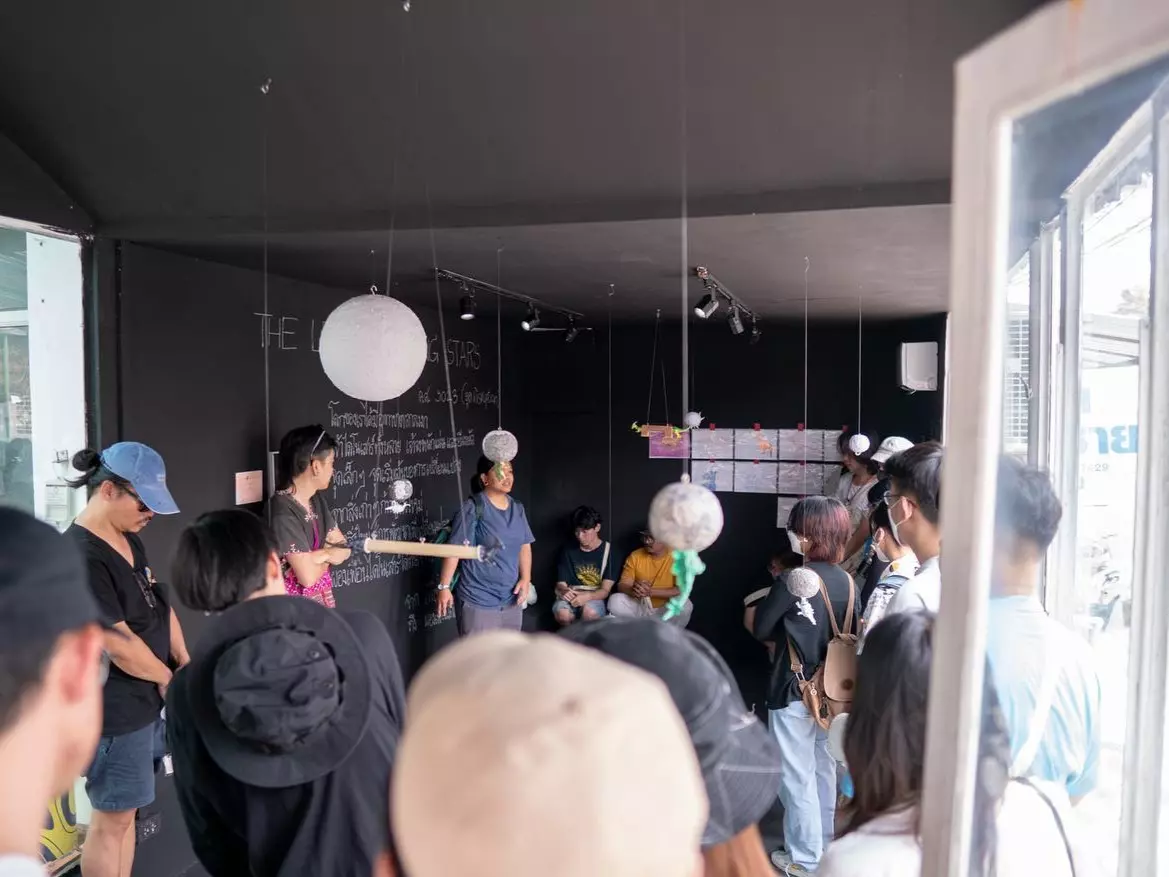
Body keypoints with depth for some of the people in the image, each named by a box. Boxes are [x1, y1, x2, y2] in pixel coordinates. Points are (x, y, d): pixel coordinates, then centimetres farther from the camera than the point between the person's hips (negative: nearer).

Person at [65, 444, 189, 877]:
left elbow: (160, 604, 12)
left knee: (124, 813, 18)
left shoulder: (129, 540, 7)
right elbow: (119, 644, -22)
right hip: (114, 709, -8)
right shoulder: (80, 556, -23)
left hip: (145, 699, 8)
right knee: (111, 819, 7)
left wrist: (184, 662, -1)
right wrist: (169, 679, -7)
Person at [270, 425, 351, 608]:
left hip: (321, 598, 7)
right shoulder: (283, 512, -23)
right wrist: (329, 555, -5)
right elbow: (307, 576, -24)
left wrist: (321, 555, -15)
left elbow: (344, 548, 4)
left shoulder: (317, 500, 3)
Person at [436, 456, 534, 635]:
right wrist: (444, 586, -16)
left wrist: (525, 579, -1)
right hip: (478, 601, -7)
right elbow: (454, 549, -14)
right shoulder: (474, 508, -13)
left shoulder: (517, 508, 7)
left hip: (511, 599, 7)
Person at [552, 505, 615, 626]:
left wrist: (587, 596, -25)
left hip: (595, 598, -2)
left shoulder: (607, 550, 2)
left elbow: (605, 590, -3)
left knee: (590, 612, -38)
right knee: (562, 613, -34)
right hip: (571, 596, 2)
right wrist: (563, 590, -19)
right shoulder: (568, 551, 12)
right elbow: (560, 584, 7)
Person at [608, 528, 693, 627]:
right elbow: (622, 586, -5)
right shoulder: (635, 556, -2)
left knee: (684, 606, -32)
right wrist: (633, 590, -29)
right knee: (615, 600, -23)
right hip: (639, 608, 2)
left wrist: (650, 591, -30)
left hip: (666, 611, -2)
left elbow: (682, 590, -19)